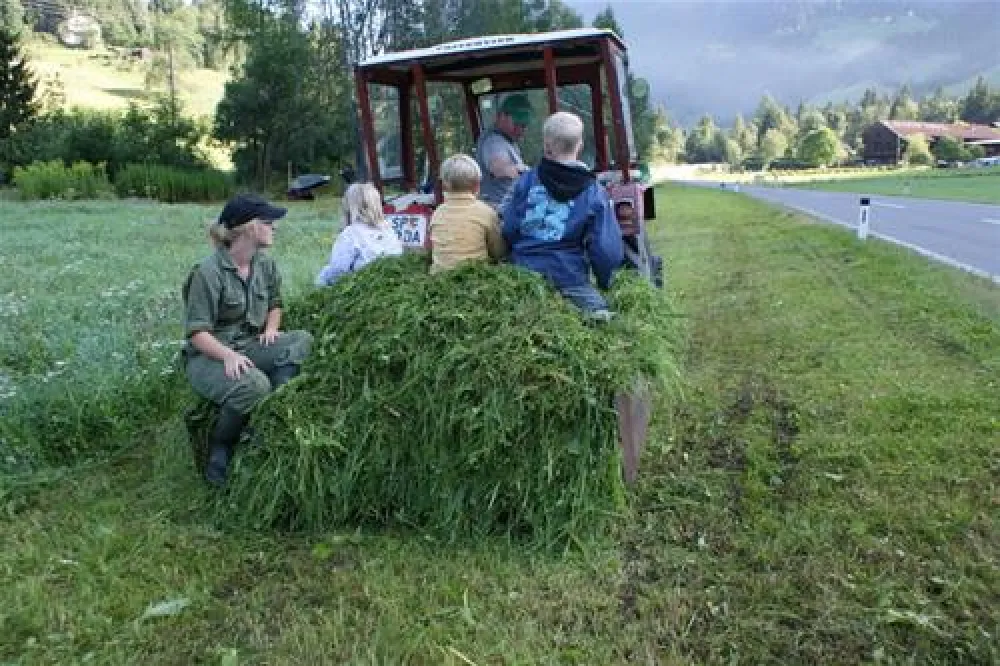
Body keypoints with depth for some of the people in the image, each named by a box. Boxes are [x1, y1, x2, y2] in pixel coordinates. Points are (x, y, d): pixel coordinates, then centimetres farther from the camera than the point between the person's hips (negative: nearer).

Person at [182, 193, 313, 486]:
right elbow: (196, 332, -17)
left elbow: (275, 305, 20)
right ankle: (219, 449, -11)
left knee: (302, 340, -21)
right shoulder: (208, 272, -16)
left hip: (249, 346, 6)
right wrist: (229, 355, -33)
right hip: (208, 355, -6)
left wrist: (271, 328, -2)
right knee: (254, 385, -37)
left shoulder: (266, 265, 4)